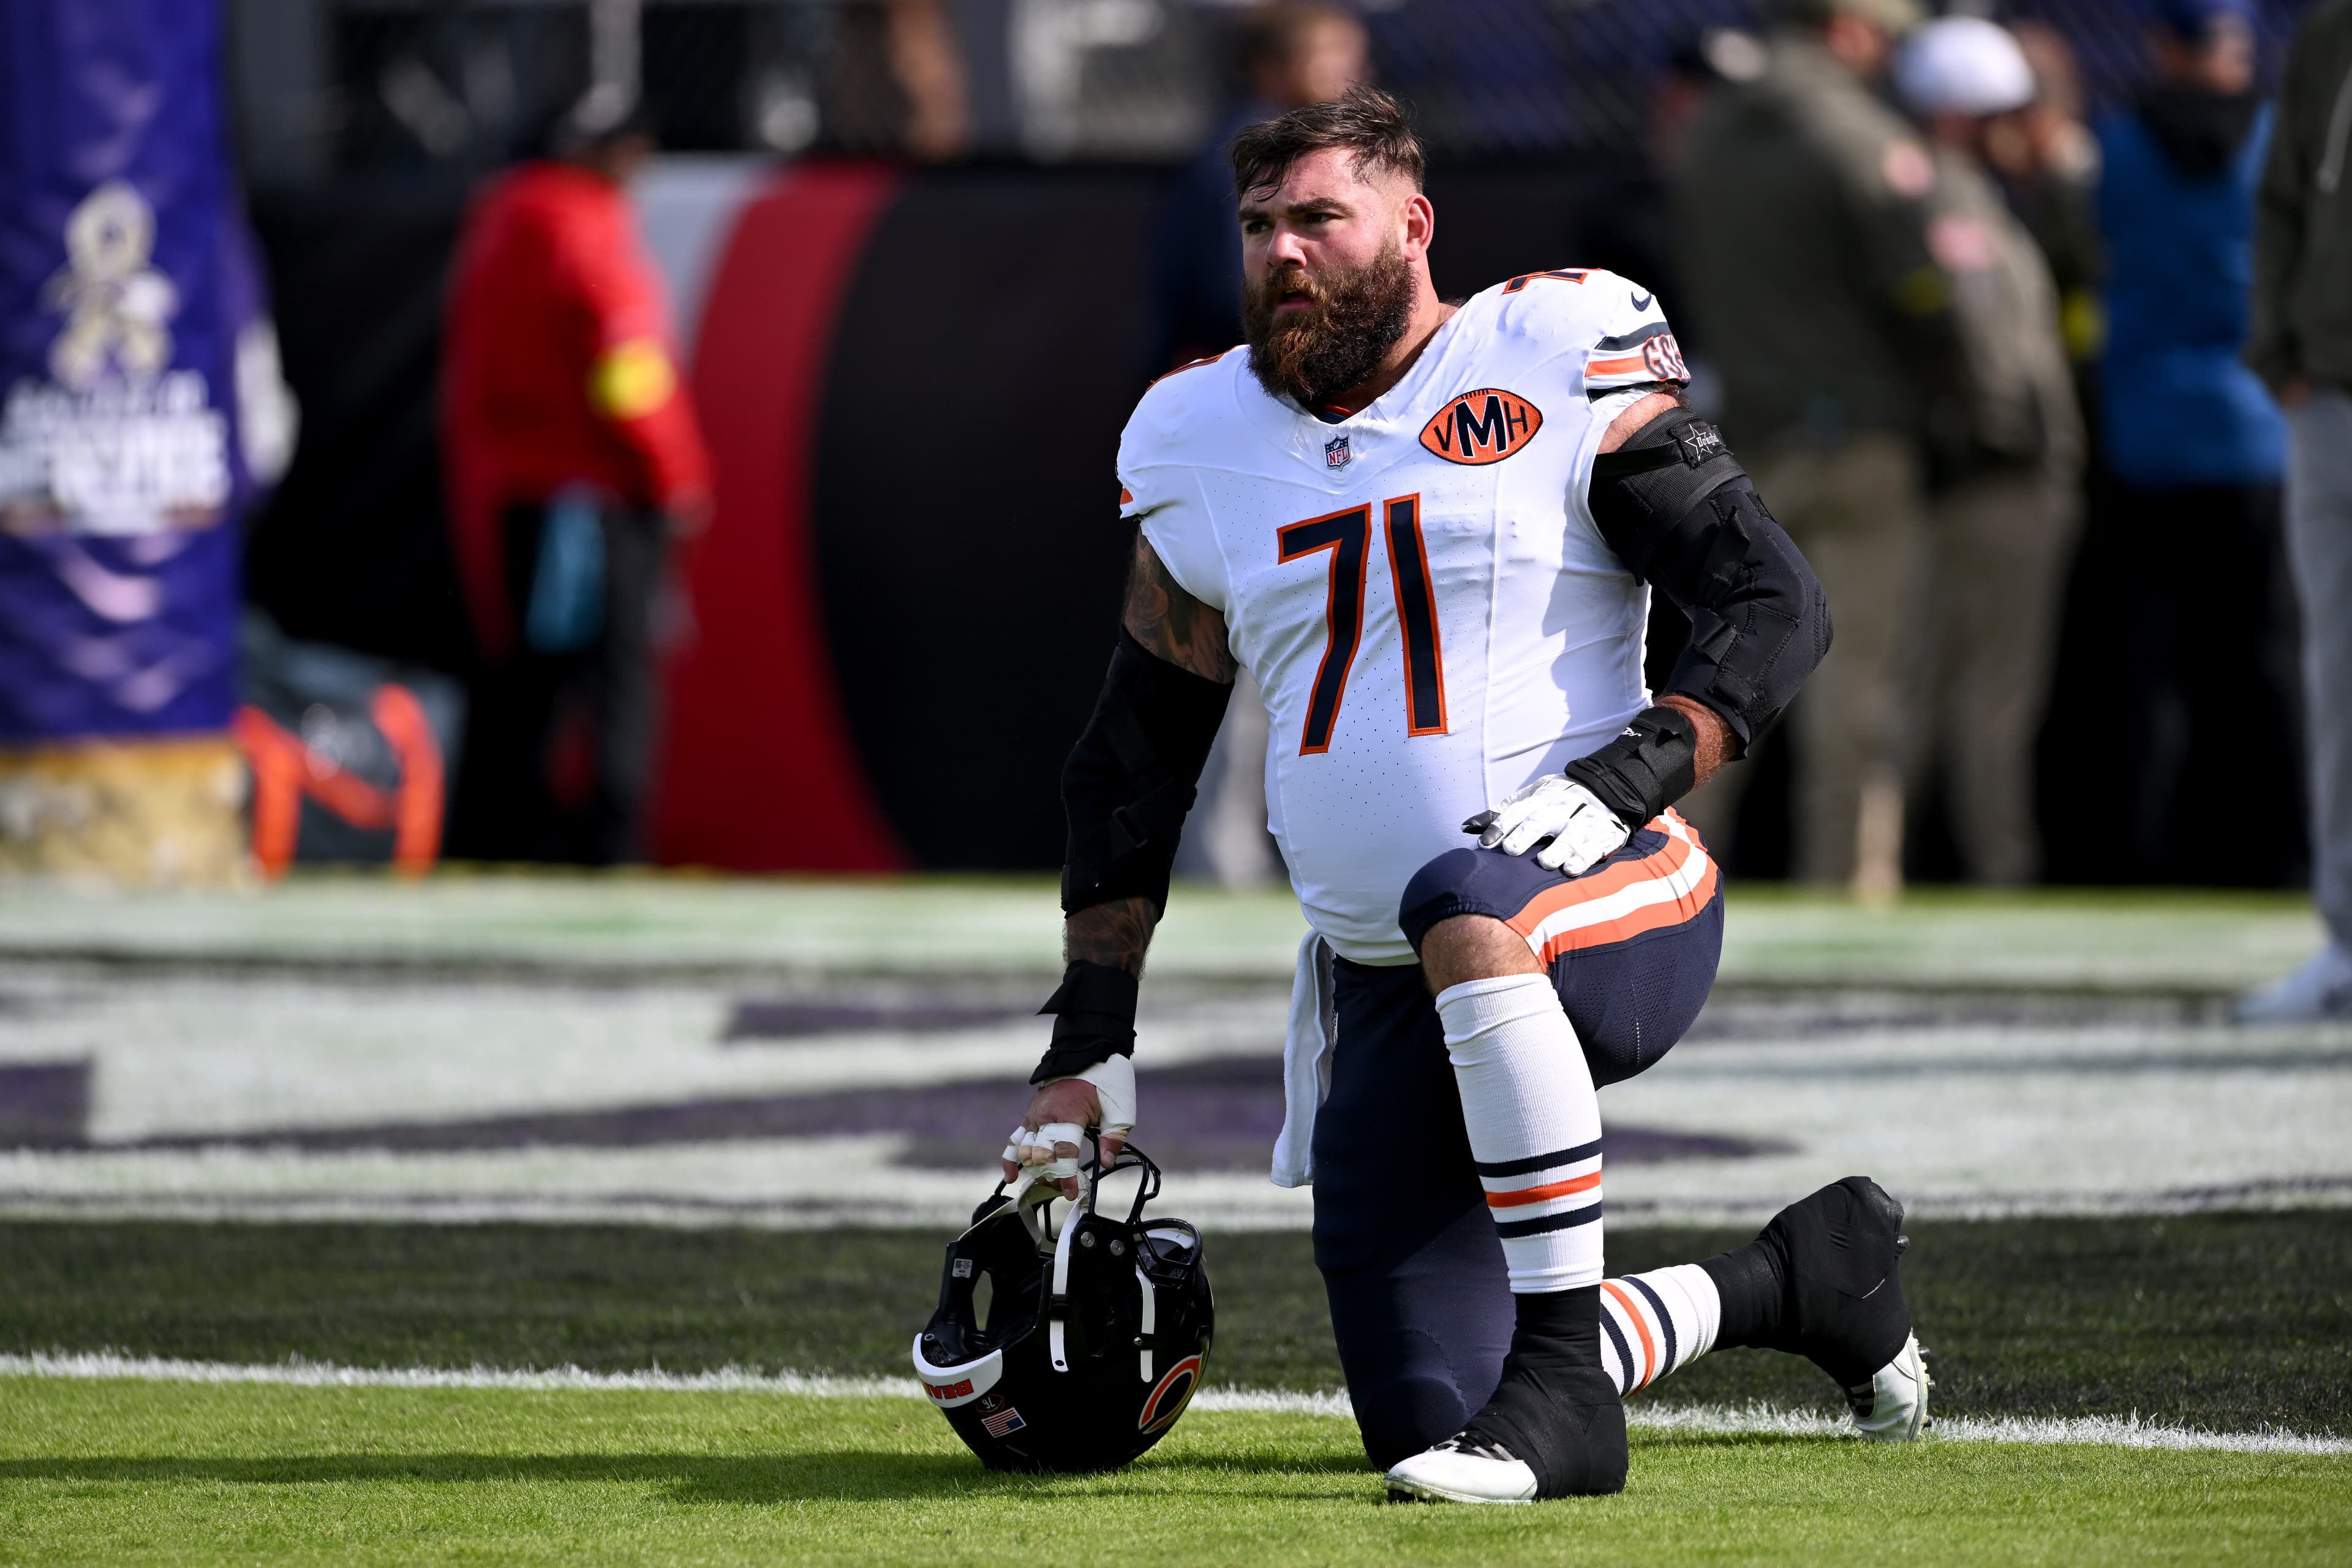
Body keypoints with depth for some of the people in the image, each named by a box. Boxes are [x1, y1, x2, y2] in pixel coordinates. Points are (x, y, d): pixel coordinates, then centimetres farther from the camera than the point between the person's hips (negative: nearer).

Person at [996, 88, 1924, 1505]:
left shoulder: (1557, 366, -3)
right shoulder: (1207, 448, 11)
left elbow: (1780, 609, -7)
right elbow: (1131, 769, 19)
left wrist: (1629, 776, -23)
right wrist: (1089, 1045, 14)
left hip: (1613, 913, -6)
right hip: (1386, 1007, 6)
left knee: (1468, 911, -41)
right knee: (1426, 1423, 0)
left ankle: (1565, 1376, -31)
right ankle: (1806, 1276, 25)